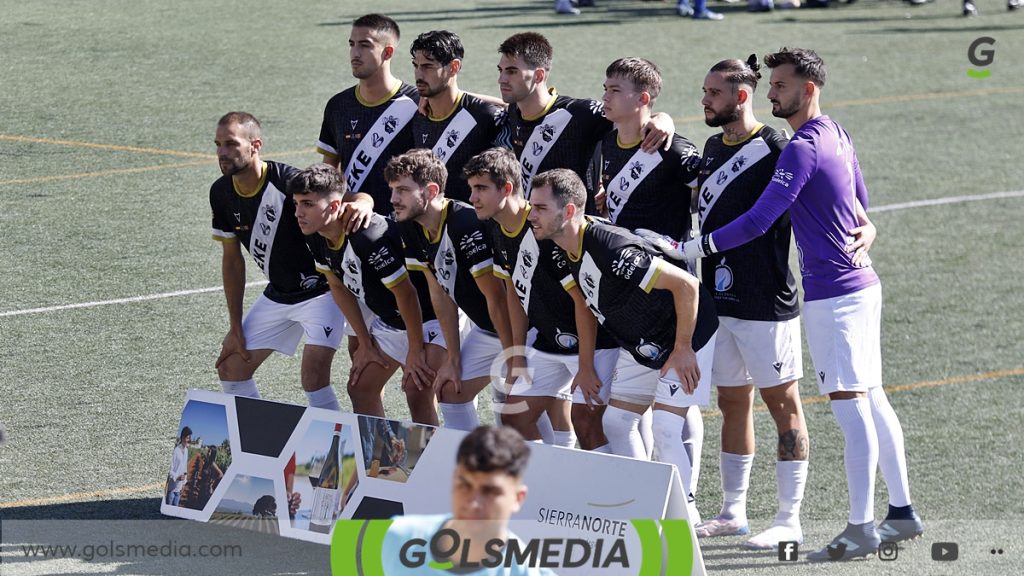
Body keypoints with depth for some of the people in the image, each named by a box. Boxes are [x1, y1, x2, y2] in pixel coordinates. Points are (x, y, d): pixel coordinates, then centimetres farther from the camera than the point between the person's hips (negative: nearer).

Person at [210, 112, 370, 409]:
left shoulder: (286, 181, -26)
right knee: (230, 368, 8)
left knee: (314, 376, -23)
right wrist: (235, 327, 5)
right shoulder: (222, 193, -5)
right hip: (278, 294, 7)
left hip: (322, 291, -7)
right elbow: (232, 259, 5)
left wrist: (361, 203, -58)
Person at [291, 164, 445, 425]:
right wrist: (365, 343, 8)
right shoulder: (316, 238, -8)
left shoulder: (369, 237, -36)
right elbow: (339, 288, 8)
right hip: (389, 321, 9)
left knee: (417, 392, -21)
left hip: (430, 315, -9)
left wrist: (415, 351, -18)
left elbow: (406, 293, -27)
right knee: (360, 388, 10)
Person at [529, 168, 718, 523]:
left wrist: (682, 348, -24)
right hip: (641, 345, 9)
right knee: (616, 422, 6)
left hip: (688, 335, -9)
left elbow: (685, 284, -31)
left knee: (665, 429, -14)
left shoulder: (610, 248, -34)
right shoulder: (567, 252, -6)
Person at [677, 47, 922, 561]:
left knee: (850, 407, -7)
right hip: (861, 283, 10)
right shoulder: (836, 134, 12)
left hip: (831, 295, -10)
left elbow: (758, 221, -23)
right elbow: (860, 202, 25)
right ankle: (902, 512, 20)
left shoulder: (802, 148, -18)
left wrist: (692, 248, -21)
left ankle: (860, 529, -6)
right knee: (870, 399, 15)